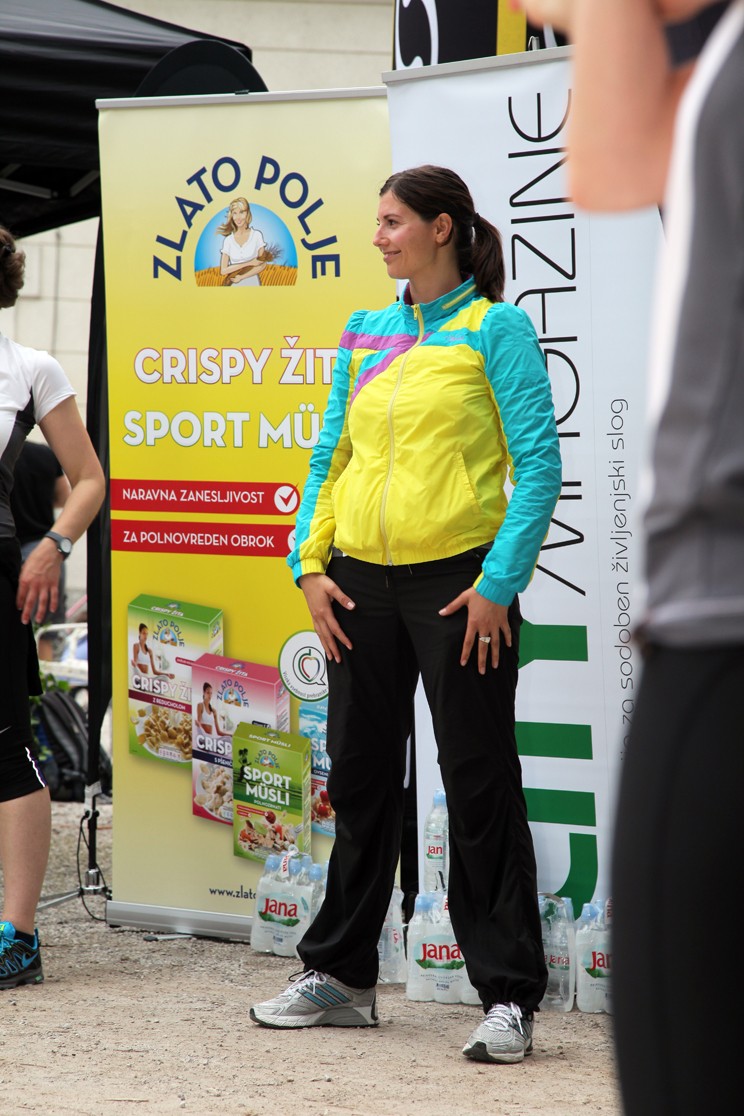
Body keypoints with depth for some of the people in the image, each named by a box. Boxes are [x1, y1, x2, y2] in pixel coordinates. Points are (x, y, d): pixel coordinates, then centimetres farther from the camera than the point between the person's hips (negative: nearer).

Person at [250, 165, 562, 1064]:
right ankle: (340, 975, 24)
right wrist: (310, 562, 4)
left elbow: (538, 463, -9)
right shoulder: (365, 335, 13)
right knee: (360, 779, 13)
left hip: (458, 582, -6)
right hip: (362, 583, 6)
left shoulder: (495, 329, -4)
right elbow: (330, 456, 16)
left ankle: (509, 998, 2)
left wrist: (499, 583, -15)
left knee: (481, 787, -3)